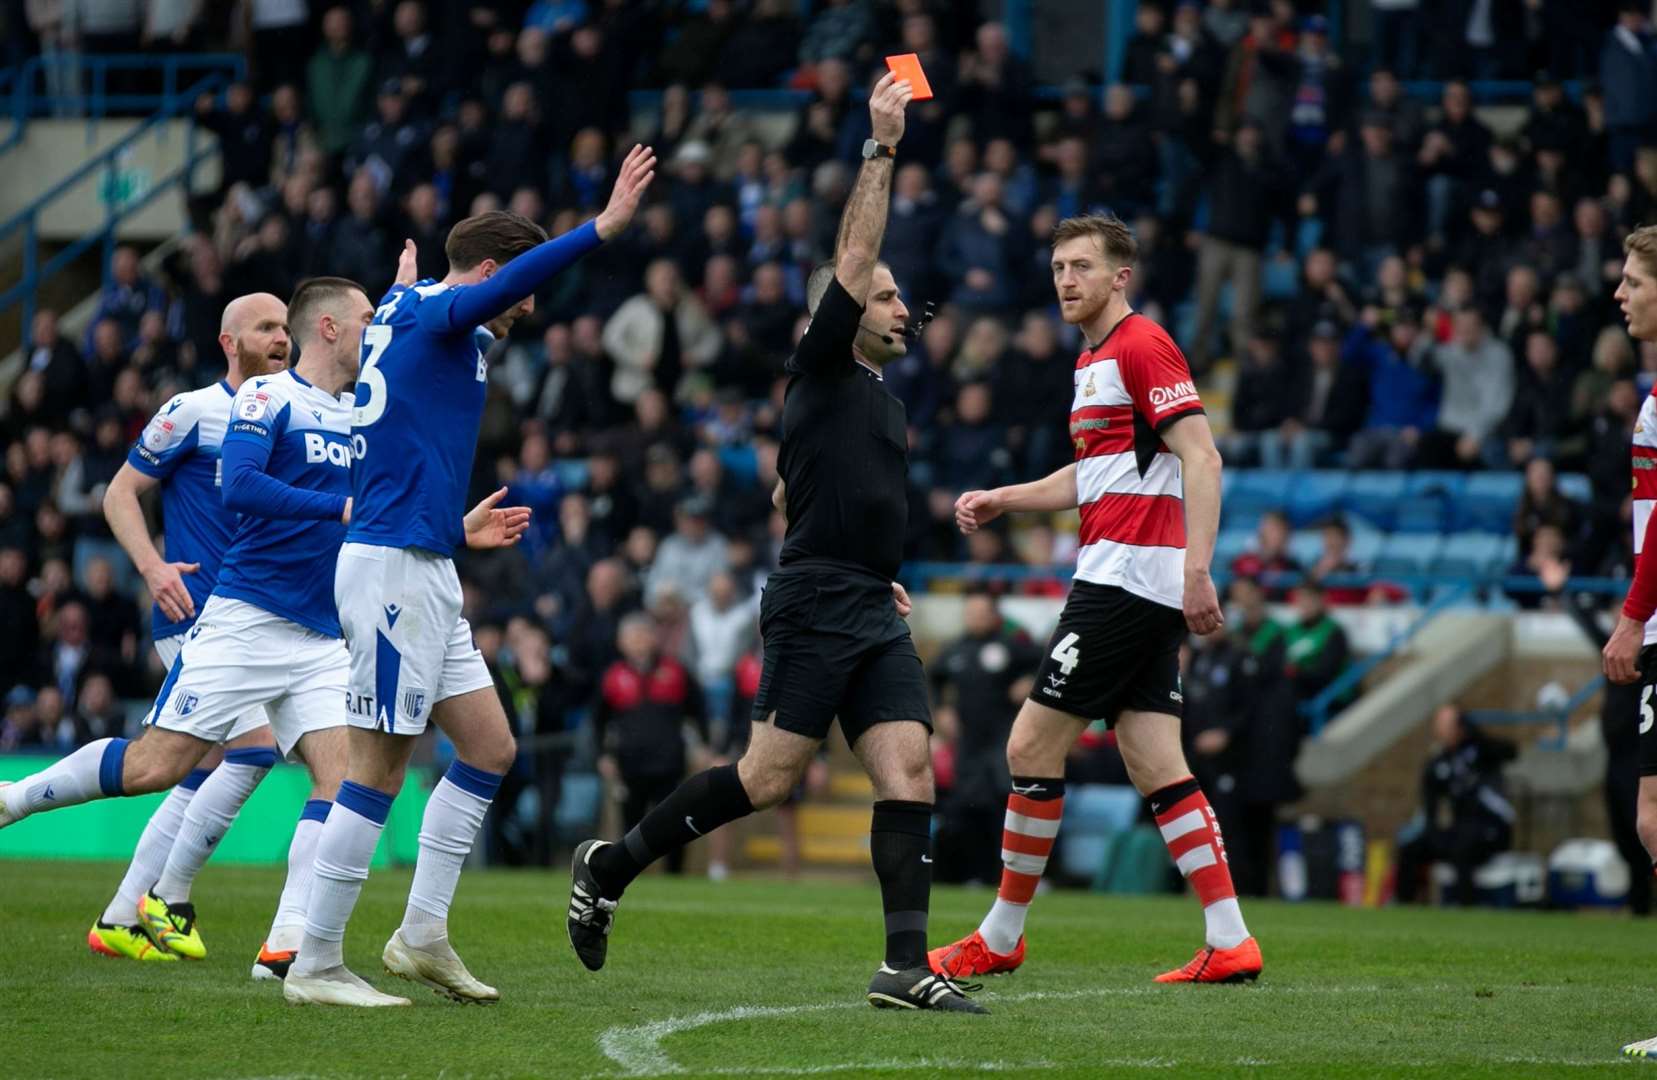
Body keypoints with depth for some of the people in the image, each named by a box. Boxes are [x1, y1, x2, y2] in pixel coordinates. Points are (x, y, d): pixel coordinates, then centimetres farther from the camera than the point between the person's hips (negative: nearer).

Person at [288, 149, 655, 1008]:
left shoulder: (408, 313, 16)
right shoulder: (437, 316, -11)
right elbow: (503, 284, -31)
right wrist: (603, 227, -36)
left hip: (424, 575, 11)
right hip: (395, 565, -11)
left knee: (490, 749, 10)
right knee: (378, 769, -8)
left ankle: (422, 934, 11)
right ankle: (315, 965, -4)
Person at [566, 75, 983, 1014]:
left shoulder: (883, 400, 22)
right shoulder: (822, 372, -1)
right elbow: (855, 254, -11)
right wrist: (882, 148, -11)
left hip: (874, 614, 8)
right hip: (817, 607, -8)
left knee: (910, 770, -6)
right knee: (771, 777, -9)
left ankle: (906, 968, -11)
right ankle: (611, 866, 8)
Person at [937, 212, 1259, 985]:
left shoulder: (1142, 346, -10)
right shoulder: (1095, 360, 20)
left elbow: (1202, 459, -18)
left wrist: (1196, 570, -27)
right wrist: (996, 501, 21)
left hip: (1127, 579, -10)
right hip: (1119, 582, 10)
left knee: (1032, 747, -5)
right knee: (1156, 770, 4)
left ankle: (1000, 938, 4)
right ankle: (1230, 943, 0)